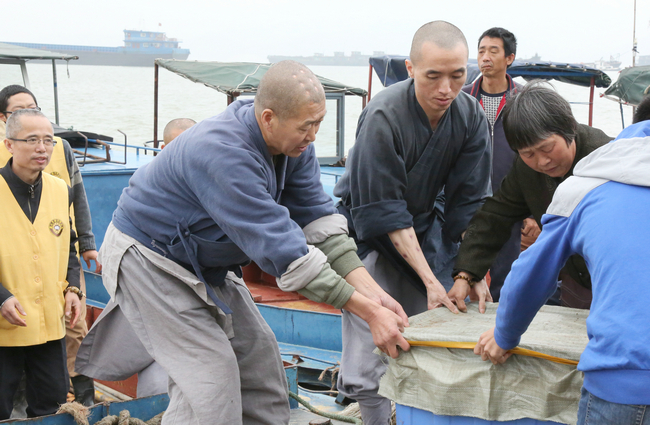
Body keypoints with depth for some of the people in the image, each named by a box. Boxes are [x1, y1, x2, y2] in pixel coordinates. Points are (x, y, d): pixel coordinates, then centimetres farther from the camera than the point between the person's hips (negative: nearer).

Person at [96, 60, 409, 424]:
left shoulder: (294, 142, -10)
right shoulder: (221, 153, -37)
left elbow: (319, 217, -8)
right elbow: (283, 249, -37)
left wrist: (372, 291, -21)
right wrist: (369, 312, -35)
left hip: (206, 263, 8)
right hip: (147, 258, -8)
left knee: (258, 356, 6)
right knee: (211, 376, -13)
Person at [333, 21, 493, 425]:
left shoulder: (471, 116, -10)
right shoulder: (383, 116, -25)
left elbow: (470, 202, -4)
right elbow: (383, 212, -24)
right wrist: (429, 279, -27)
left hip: (426, 226, 5)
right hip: (371, 234, -4)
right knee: (368, 368, -10)